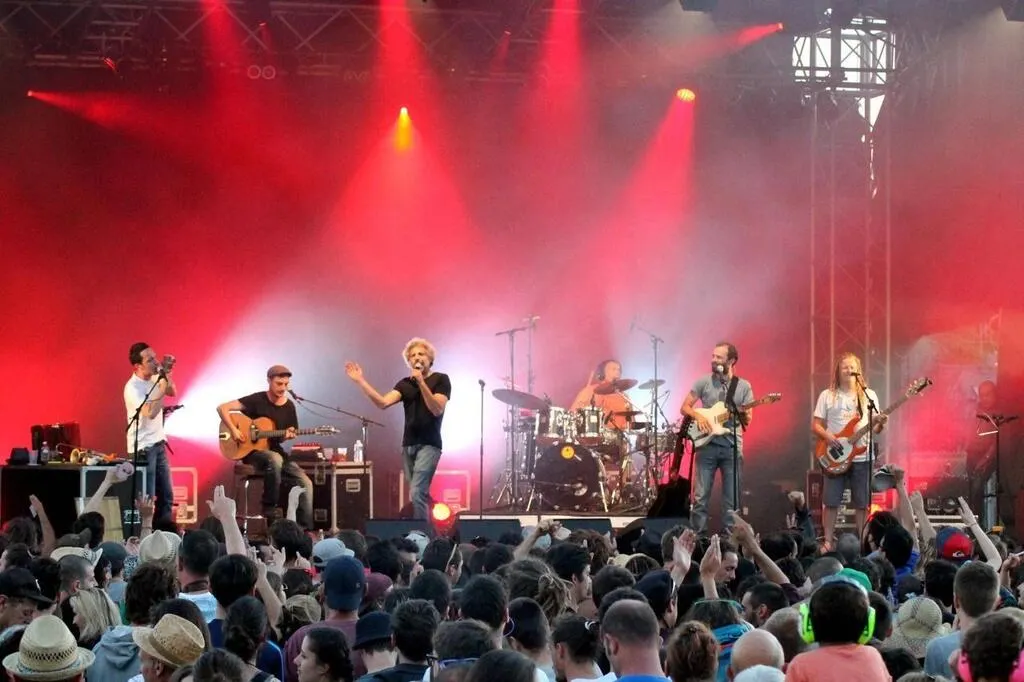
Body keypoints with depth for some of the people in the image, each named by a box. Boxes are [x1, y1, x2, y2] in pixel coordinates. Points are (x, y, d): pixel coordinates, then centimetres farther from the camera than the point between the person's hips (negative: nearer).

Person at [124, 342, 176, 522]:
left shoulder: (154, 377, 2)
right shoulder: (133, 388, -21)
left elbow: (172, 393, 14)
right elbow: (151, 412, -31)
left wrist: (167, 374, -2)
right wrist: (163, 386, -25)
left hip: (158, 444, 8)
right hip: (143, 448, -8)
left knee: (166, 497, 11)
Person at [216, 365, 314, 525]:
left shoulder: (289, 406, 5)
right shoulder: (257, 400, -10)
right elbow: (222, 408, -15)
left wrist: (288, 435, -10)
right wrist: (234, 430, -23)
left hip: (276, 451, 5)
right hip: (252, 451, -5)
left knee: (305, 483, -14)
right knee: (275, 459, -40)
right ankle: (270, 506, -23)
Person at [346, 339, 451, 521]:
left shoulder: (440, 380, -1)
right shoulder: (405, 384, 11)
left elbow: (437, 410, -16)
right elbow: (383, 403, -5)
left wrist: (421, 382, -23)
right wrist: (361, 381, -13)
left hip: (429, 444, -6)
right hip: (408, 444, 6)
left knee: (417, 493, -18)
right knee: (420, 495, 10)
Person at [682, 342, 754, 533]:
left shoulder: (744, 386, 5)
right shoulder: (703, 382, 4)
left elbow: (747, 420, 4)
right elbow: (685, 407, 6)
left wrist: (744, 415, -19)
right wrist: (698, 417, -13)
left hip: (732, 448, 1)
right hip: (707, 446, 0)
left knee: (731, 500, 3)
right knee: (700, 497, -3)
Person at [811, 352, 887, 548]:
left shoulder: (869, 395, 8)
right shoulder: (827, 396, 4)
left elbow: (874, 428, 8)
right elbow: (815, 425, 5)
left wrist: (879, 424, -14)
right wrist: (827, 436, -14)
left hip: (862, 457, 1)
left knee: (862, 503, 3)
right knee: (832, 502, -2)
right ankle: (828, 542, 5)